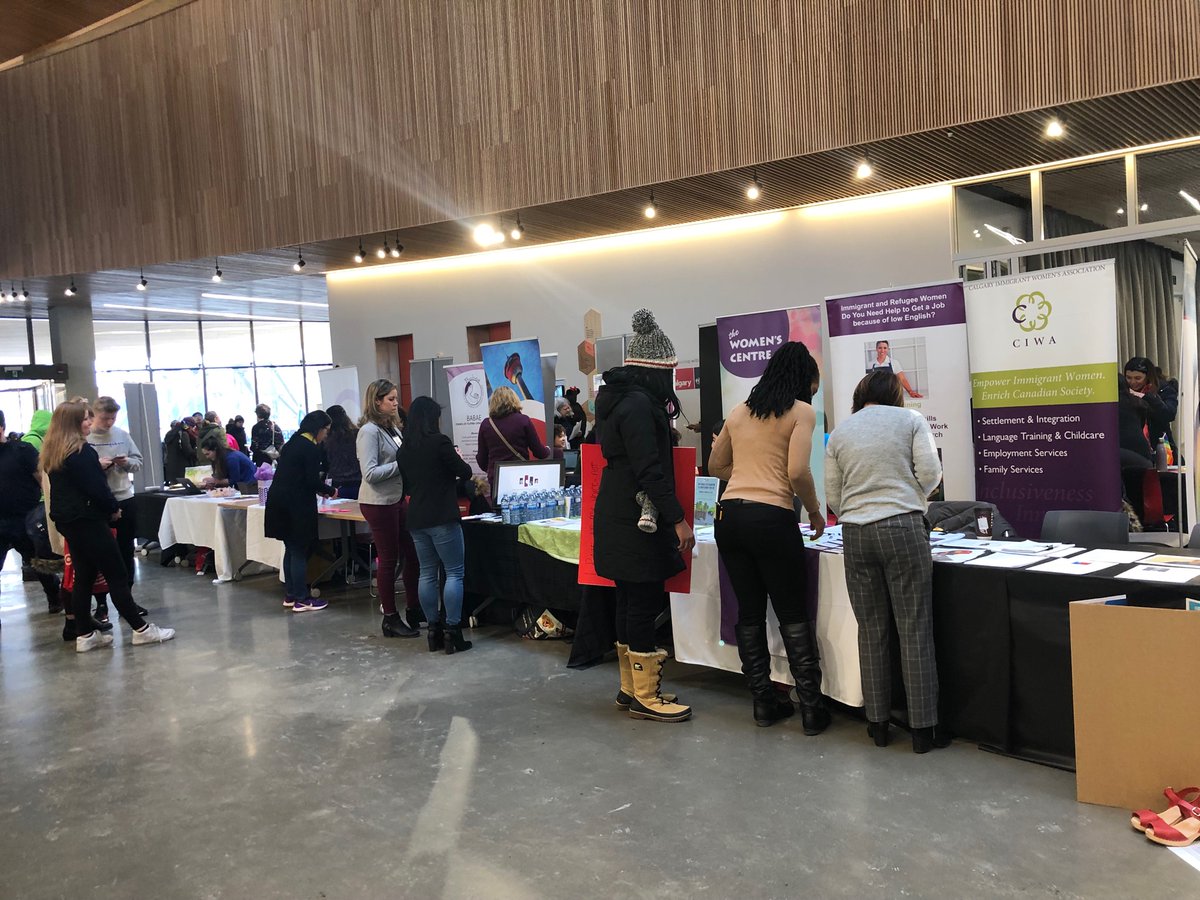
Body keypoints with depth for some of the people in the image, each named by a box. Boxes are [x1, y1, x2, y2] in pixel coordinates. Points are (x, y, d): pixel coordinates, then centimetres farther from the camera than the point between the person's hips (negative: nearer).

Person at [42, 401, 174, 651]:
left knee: (83, 577, 13)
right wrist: (114, 508, -3)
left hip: (67, 520, 9)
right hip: (88, 520, -9)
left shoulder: (53, 453, 11)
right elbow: (96, 488, -19)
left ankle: (85, 635, 15)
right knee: (117, 575, -4)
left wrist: (99, 466, 10)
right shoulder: (82, 451, -17)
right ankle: (141, 629, 1)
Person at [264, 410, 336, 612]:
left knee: (291, 549, 15)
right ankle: (301, 600, 3)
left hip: (279, 502, 9)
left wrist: (319, 489, 18)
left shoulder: (293, 442, 15)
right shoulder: (311, 448, -13)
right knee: (300, 552, -2)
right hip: (297, 505, -9)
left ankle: (290, 595, 22)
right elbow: (313, 480, -15)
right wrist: (330, 491, 2)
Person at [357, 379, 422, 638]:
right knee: (388, 559, 1)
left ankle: (414, 611, 25)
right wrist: (401, 465, -21)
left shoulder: (392, 428, 10)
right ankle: (390, 619, 14)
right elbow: (370, 473, -21)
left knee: (412, 554, 12)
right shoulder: (369, 431, -14)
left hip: (398, 499, 8)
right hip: (378, 503, -8)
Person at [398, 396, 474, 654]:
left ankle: (434, 630, 14)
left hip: (417, 518, 7)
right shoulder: (439, 441, -11)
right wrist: (457, 462, 16)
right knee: (454, 573, -1)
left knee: (427, 574, 11)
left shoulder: (404, 448, 8)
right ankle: (452, 631, -3)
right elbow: (465, 472, -5)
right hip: (442, 518, -7)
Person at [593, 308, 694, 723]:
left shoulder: (617, 397, 14)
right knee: (645, 601, -3)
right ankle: (645, 697, 6)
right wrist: (677, 519, -21)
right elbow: (650, 469, -22)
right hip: (637, 521, -10)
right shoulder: (638, 404, -18)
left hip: (617, 516, 10)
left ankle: (631, 687, 25)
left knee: (631, 600, 15)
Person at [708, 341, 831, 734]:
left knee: (749, 611, 12)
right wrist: (814, 510, 3)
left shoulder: (739, 411, 15)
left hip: (728, 515, 5)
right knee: (793, 614, 6)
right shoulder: (802, 411, -1)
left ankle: (764, 702, 20)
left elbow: (715, 466, 23)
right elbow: (798, 472, -13)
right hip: (771, 519, -5)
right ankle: (811, 708, 11)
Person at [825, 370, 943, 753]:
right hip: (903, 527, -2)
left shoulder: (839, 433, 12)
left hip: (855, 534, 3)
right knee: (915, 628, 2)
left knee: (871, 629, 9)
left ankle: (878, 723, 16)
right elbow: (929, 472, -3)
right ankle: (922, 728, 5)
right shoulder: (911, 419, 6)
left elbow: (833, 498, 10)